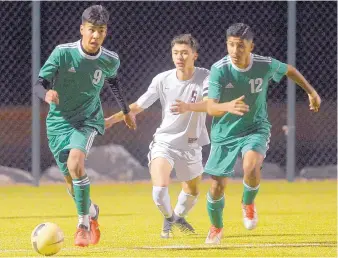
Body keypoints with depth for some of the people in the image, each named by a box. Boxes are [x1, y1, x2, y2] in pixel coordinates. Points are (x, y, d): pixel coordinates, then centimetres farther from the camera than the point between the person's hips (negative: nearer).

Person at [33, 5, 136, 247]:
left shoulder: (110, 60, -8)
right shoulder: (63, 53, -17)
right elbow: (39, 84, -16)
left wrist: (126, 110, 27)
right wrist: (47, 94, -40)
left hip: (87, 120, -1)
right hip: (59, 121, 1)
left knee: (75, 162, -30)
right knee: (72, 183, 8)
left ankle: (84, 223, -19)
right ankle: (91, 211, 42)